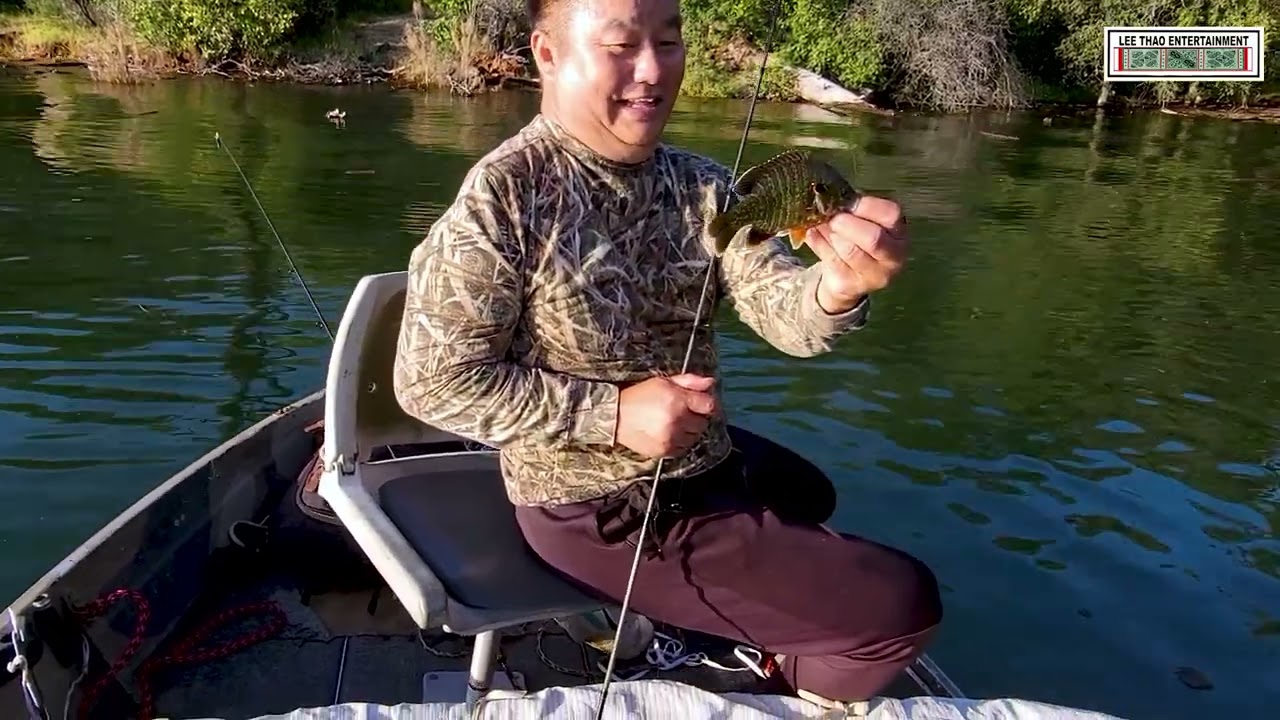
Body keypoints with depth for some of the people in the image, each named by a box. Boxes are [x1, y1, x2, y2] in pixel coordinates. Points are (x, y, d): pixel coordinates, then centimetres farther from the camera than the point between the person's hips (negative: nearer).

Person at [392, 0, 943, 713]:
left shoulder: (704, 185, -2)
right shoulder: (502, 196, -20)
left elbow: (784, 315, -15)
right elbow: (433, 382, -20)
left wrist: (838, 286, -39)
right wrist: (614, 412, -25)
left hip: (705, 461, 8)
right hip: (600, 508, -7)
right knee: (903, 603, -5)